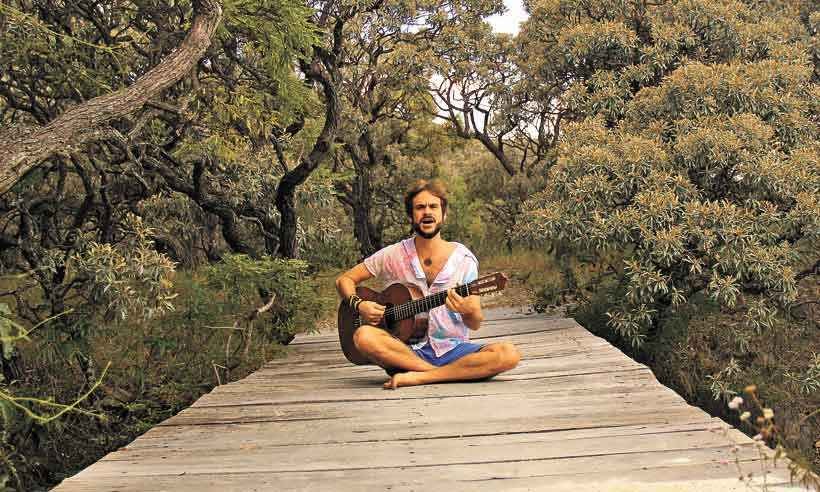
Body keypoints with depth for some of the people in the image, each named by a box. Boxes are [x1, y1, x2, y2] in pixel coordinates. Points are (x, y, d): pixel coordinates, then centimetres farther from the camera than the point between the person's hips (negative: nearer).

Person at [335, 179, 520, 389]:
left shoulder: (464, 259, 2)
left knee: (509, 354, -25)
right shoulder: (393, 255, 3)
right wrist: (358, 304, -10)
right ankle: (456, 374, -21)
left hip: (451, 350, 0)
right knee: (363, 336, -31)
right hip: (407, 350, 0)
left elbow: (475, 324, -1)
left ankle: (419, 377, -22)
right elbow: (344, 280, 10)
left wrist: (469, 311, -25)